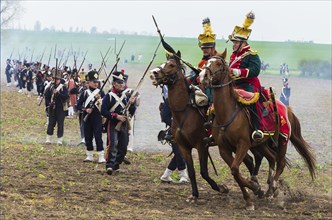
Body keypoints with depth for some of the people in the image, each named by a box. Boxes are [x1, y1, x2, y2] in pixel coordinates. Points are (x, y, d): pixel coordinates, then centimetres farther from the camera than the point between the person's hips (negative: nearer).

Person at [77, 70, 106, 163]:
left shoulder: (100, 93, 3)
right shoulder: (85, 93, 6)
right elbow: (78, 106, 6)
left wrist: (99, 99, -16)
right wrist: (85, 109, -12)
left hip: (97, 118, -2)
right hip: (87, 118, 2)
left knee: (98, 136, -8)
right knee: (88, 137, 7)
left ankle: (101, 157, -7)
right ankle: (89, 156, 18)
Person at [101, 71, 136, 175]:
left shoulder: (127, 95, 9)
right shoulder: (109, 96, -5)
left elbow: (132, 112, 11)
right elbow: (103, 111, -9)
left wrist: (132, 103, -10)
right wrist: (116, 116, -17)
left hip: (124, 125, 5)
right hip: (112, 124, -5)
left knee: (123, 147, 6)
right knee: (113, 144, -19)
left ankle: (116, 165, 21)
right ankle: (110, 166, -23)